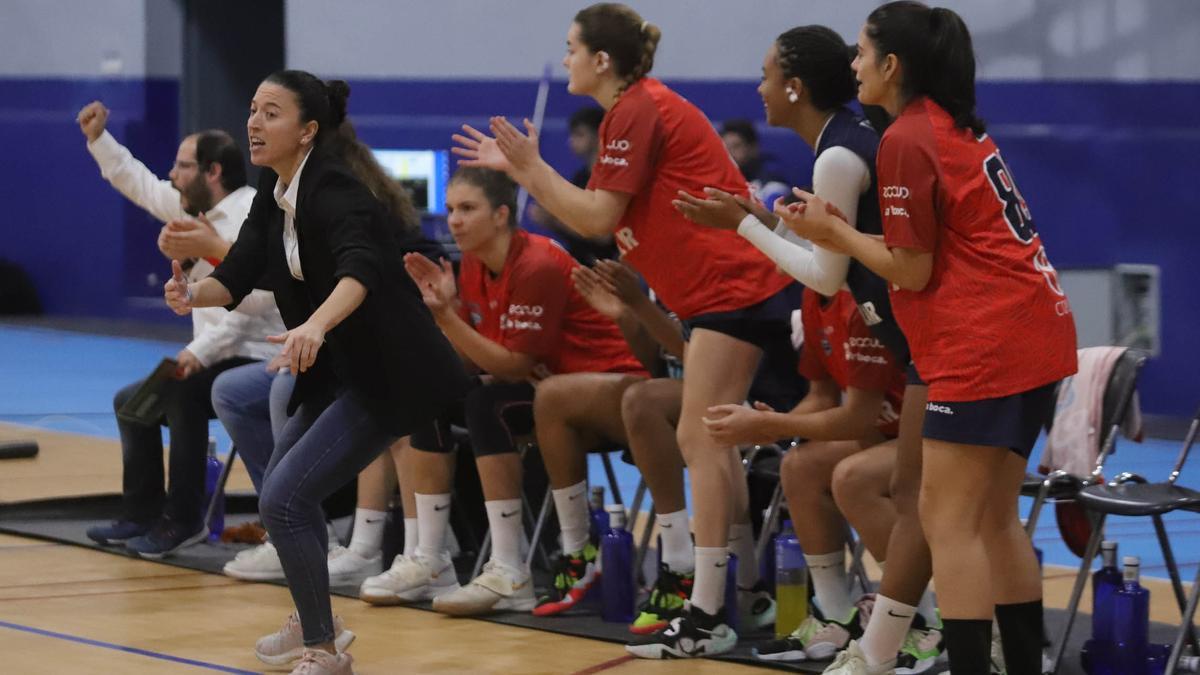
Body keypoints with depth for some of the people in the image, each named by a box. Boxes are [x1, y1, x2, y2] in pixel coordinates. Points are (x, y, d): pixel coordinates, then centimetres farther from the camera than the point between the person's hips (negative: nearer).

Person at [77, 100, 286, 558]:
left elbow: (255, 297, -31)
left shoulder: (252, 213, -20)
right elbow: (139, 183, 26)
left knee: (182, 391, -33)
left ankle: (183, 520, -24)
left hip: (257, 363, -11)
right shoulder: (197, 209, 9)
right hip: (218, 361, 11)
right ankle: (142, 516, 23)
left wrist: (201, 350, -36)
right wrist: (98, 138, 20)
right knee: (132, 401, 17)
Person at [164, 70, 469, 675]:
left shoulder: (333, 192, -22)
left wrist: (317, 325, -58)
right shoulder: (273, 194, 4)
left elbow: (360, 269, -40)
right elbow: (237, 277, 0)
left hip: (388, 375, -10)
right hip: (337, 374, 10)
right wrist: (191, 295, -21)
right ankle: (312, 624, 41)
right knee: (280, 491, 21)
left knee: (285, 499, -15)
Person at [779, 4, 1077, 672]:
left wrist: (832, 231, 2)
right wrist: (836, 226, 11)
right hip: (1035, 329, 9)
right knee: (995, 518, 14)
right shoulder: (959, 126, 16)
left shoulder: (907, 140, -11)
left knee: (950, 522, -7)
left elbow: (913, 270, -10)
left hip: (984, 343, -9)